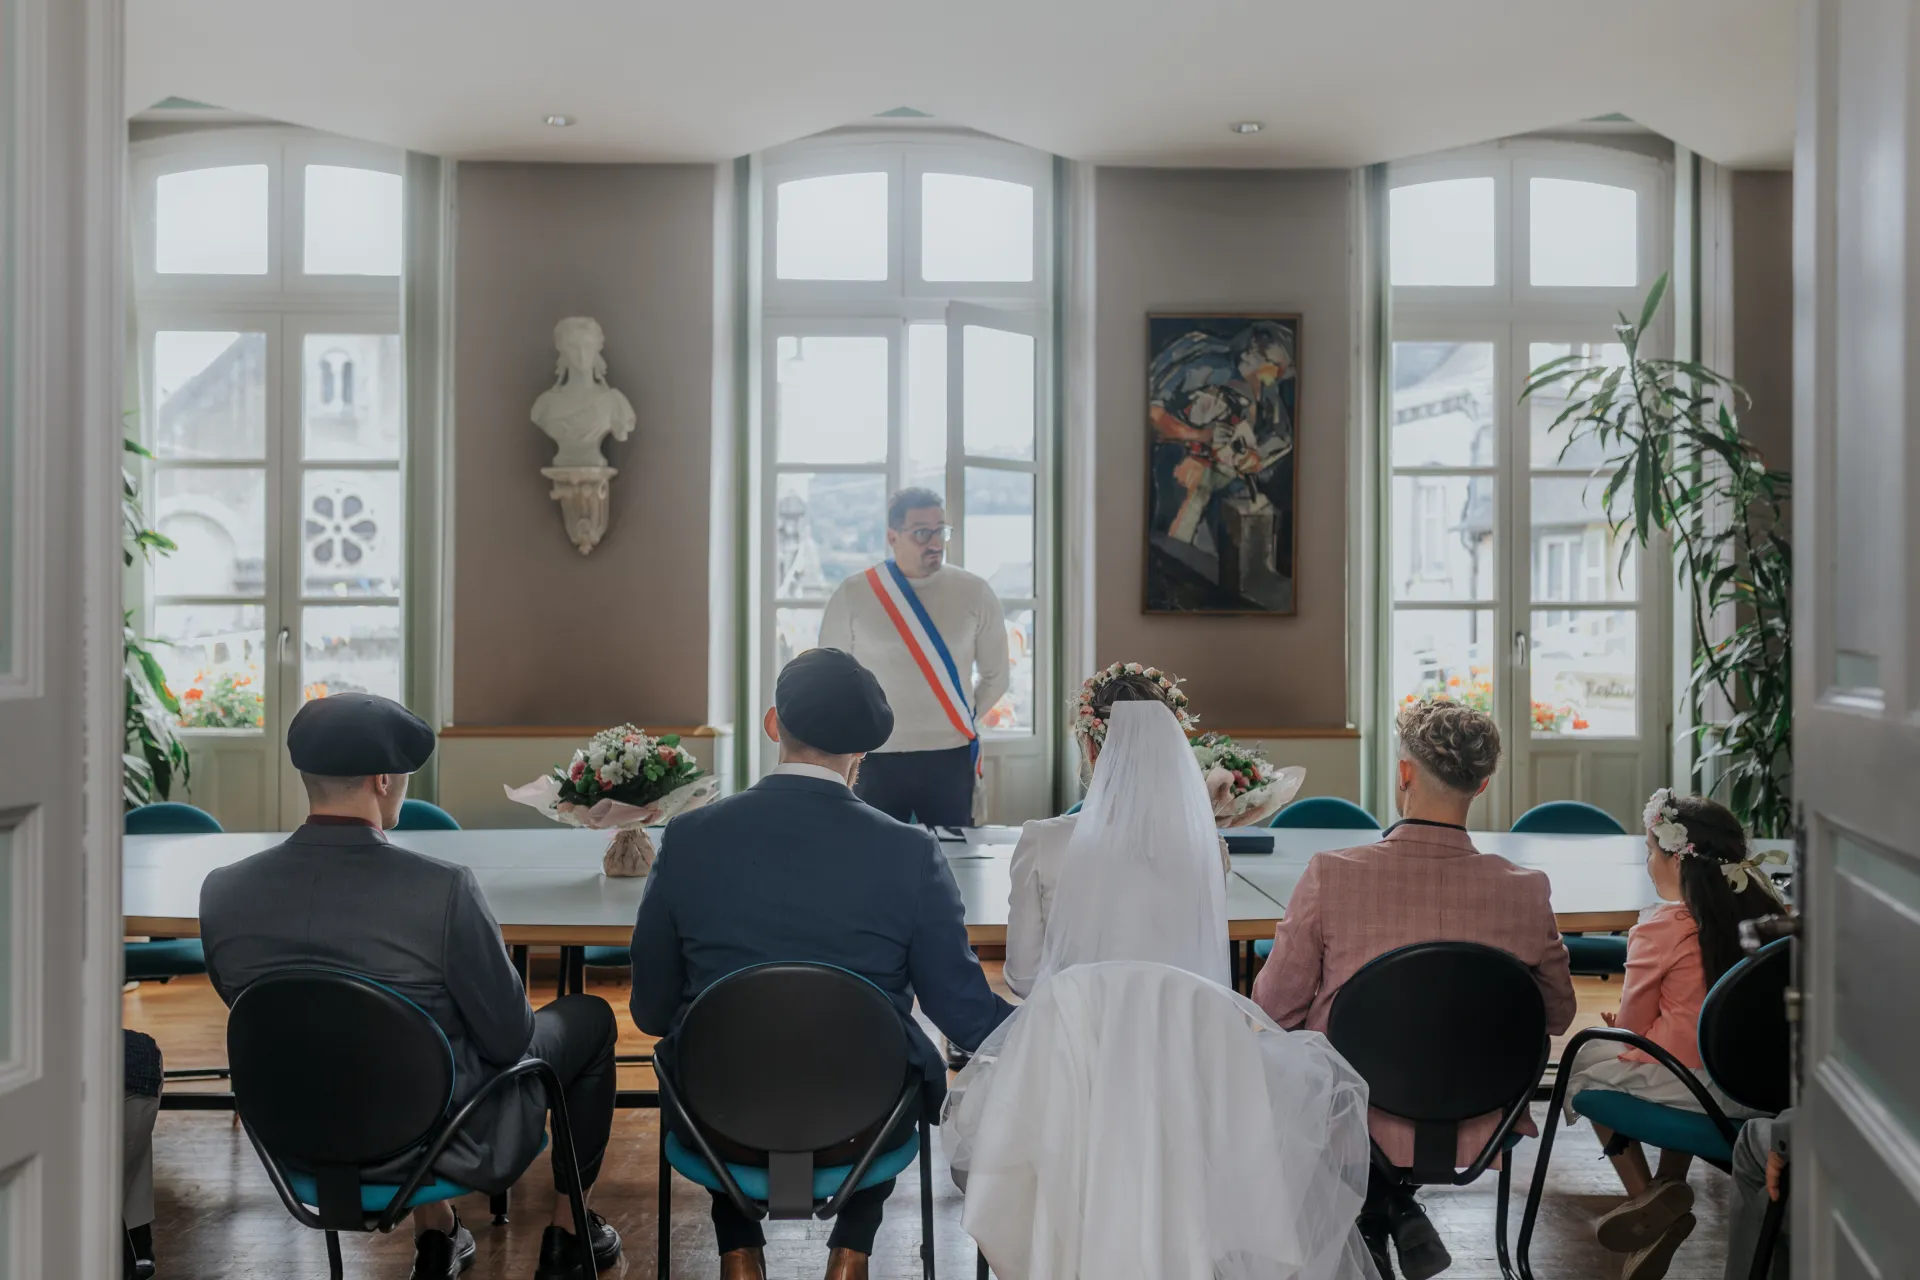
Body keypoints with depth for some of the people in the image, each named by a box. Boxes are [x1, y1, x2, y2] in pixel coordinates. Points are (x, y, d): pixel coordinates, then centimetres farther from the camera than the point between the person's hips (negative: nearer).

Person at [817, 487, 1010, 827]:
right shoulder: (852, 595, -4)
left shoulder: (974, 592, 0)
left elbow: (995, 675, 10)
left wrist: (961, 722, 10)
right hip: (876, 759, -1)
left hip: (950, 757, 1)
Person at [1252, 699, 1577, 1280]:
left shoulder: (1329, 875, -22)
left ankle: (1376, 1219, 29)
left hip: (1357, 1127, -2)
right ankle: (1400, 1215, 27)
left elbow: (1274, 1010, -11)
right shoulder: (1526, 890, -15)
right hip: (1474, 1131, 3)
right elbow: (1557, 1015, 2)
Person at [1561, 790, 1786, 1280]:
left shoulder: (1659, 930, -19)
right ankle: (1669, 1187, 27)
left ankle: (1644, 1195, 15)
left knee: (1585, 1061, 18)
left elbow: (1633, 1025, -7)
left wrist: (1621, 1023, 17)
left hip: (1691, 1089, -6)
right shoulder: (1767, 912, -2)